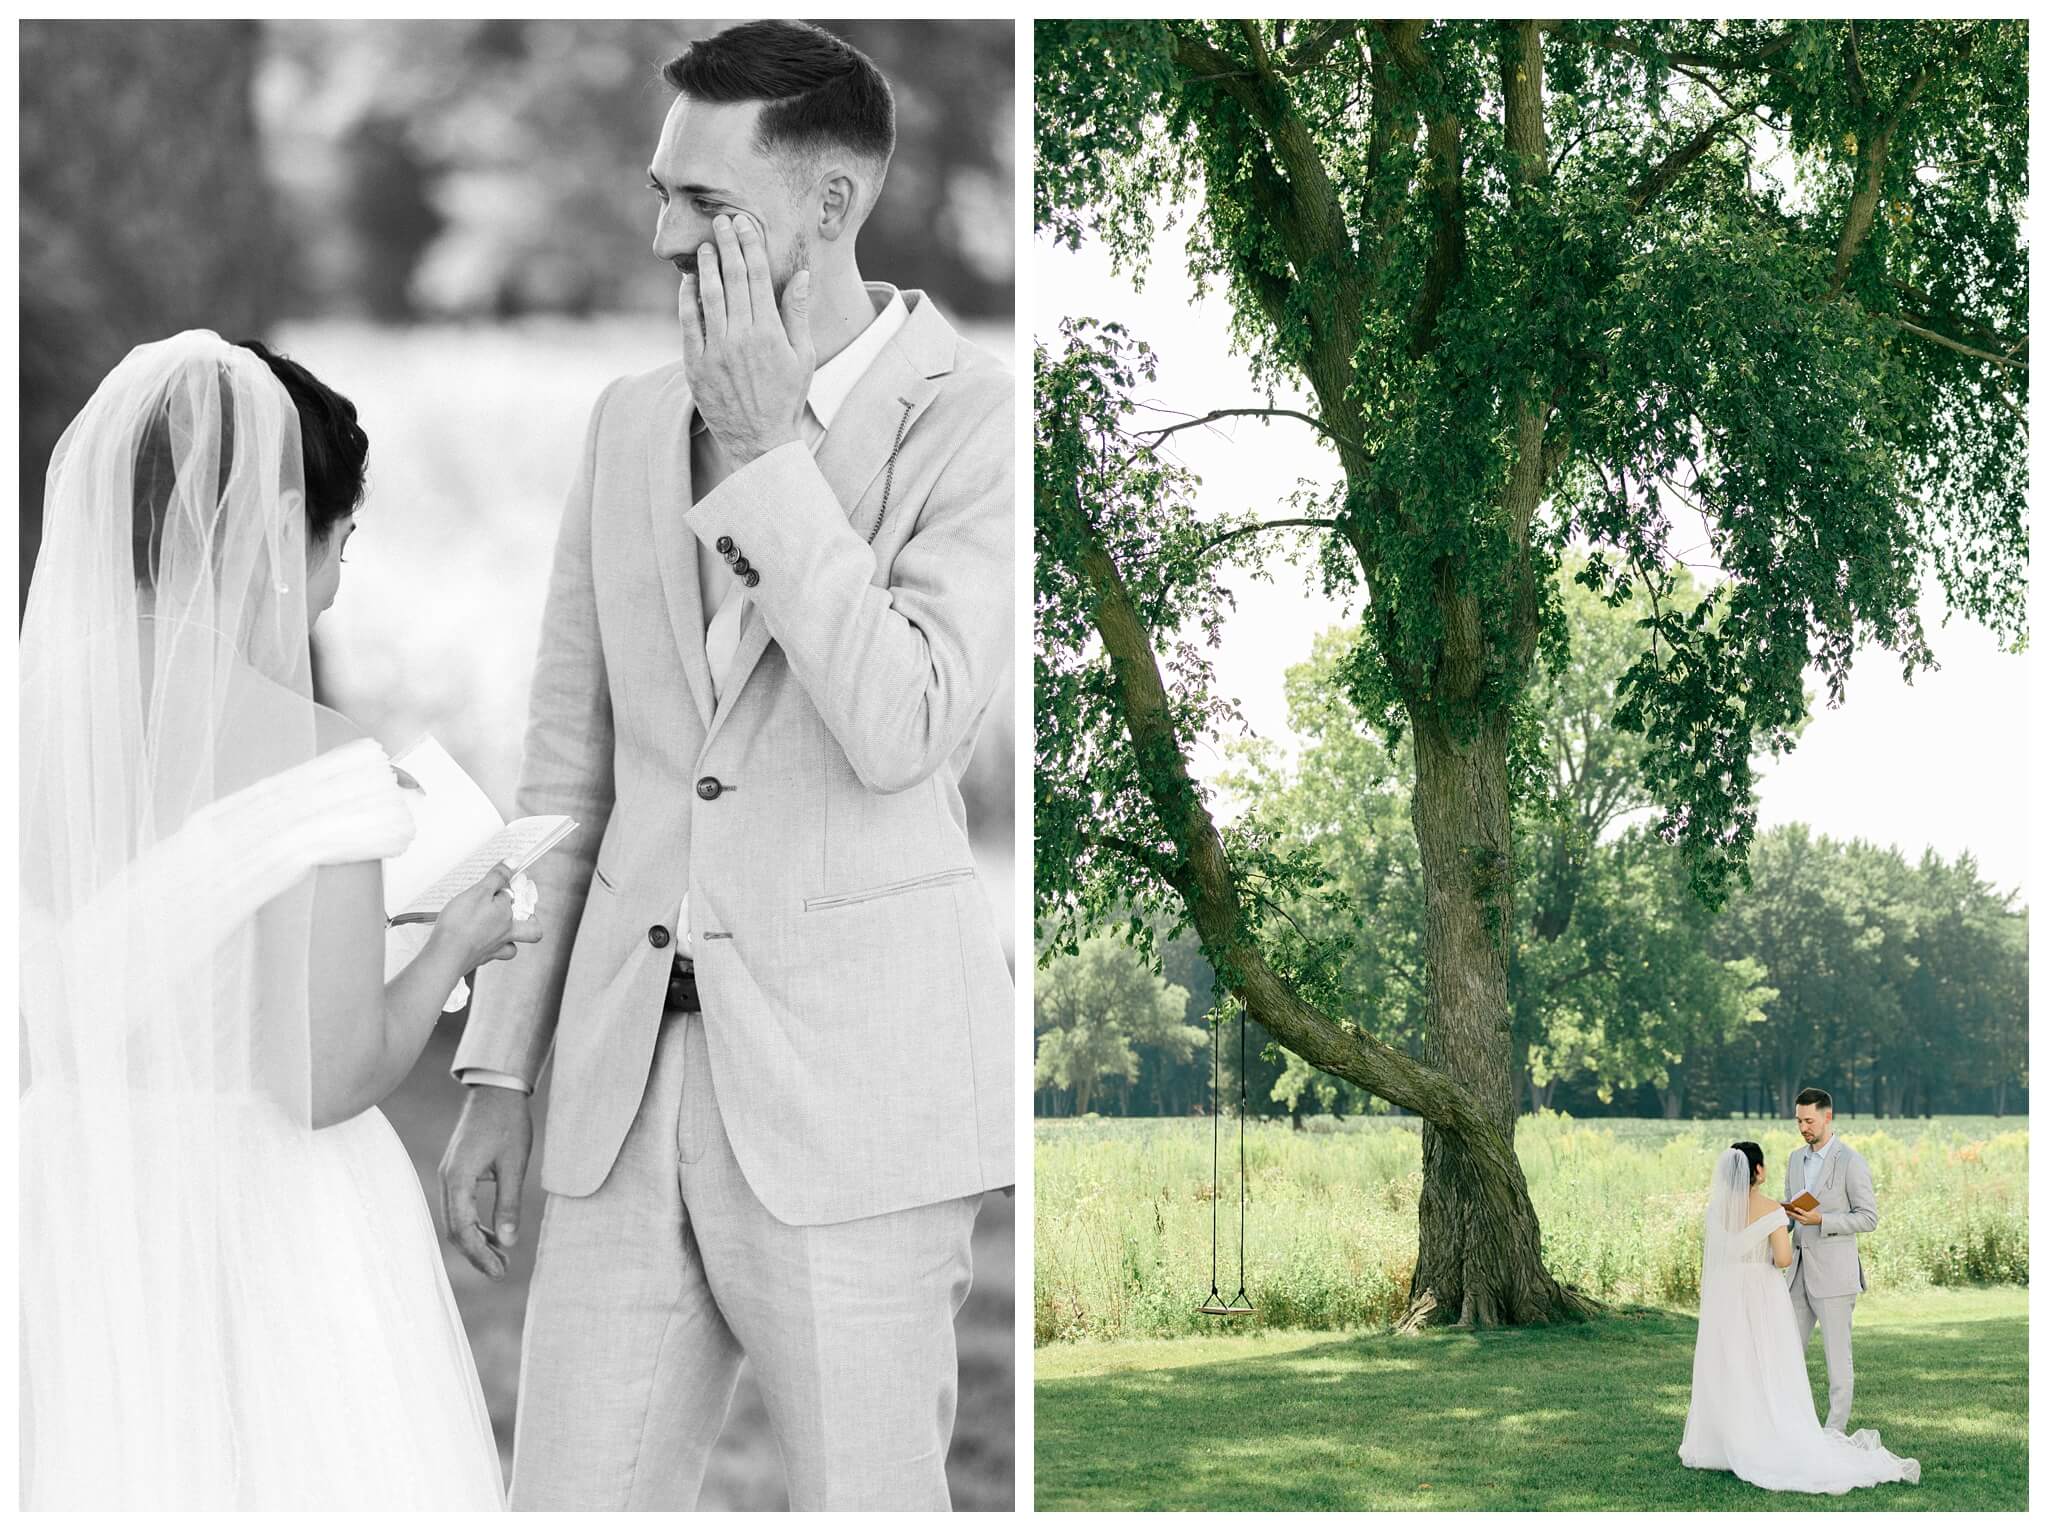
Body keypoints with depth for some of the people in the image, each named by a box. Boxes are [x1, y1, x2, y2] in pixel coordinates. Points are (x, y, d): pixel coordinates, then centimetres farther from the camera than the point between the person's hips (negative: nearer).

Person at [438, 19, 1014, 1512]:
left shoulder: (983, 421, -8)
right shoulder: (635, 422, 10)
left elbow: (901, 735, -21)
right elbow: (573, 767, 13)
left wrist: (766, 449, -18)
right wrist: (498, 1075, 11)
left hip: (855, 1081, -5)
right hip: (636, 1079, 5)